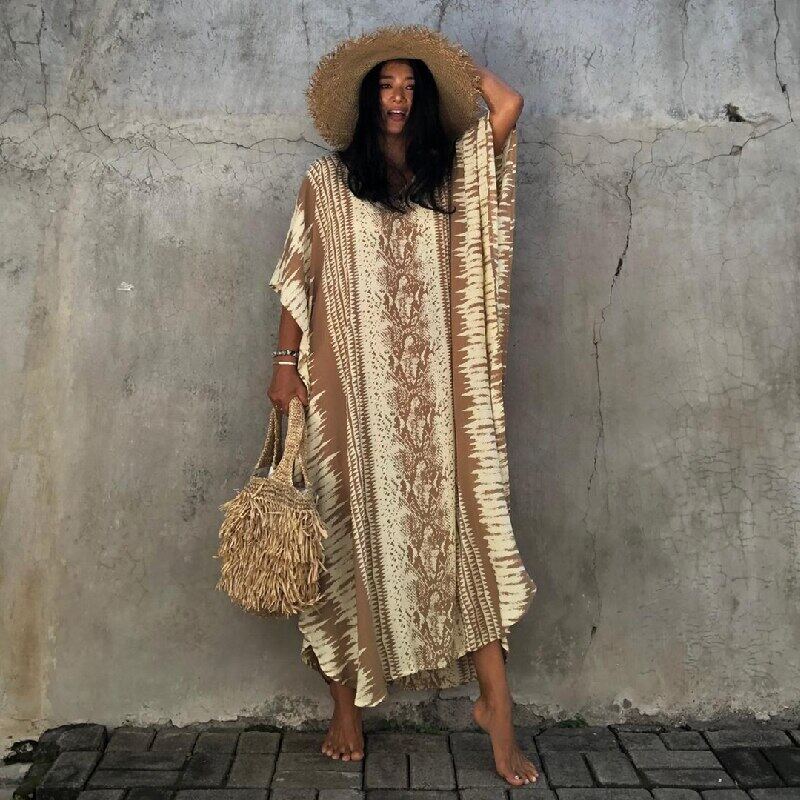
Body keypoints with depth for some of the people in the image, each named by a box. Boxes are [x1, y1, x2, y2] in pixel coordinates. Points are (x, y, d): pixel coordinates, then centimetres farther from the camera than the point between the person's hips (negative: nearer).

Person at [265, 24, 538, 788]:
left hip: (435, 389, 1)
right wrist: (285, 363, 0)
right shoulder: (326, 181, 10)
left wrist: (452, 59, 18)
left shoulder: (451, 175, 14)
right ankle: (345, 705, 17)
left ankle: (494, 703, 4)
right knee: (351, 531, 4)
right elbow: (297, 280, 7)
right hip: (352, 387, -1)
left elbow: (508, 104, 4)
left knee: (463, 524, -4)